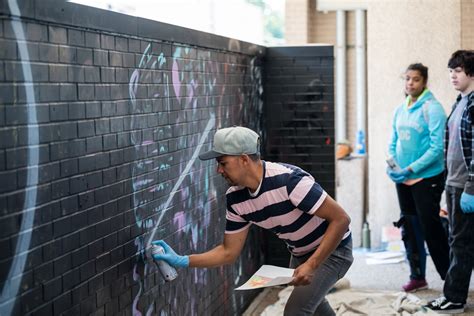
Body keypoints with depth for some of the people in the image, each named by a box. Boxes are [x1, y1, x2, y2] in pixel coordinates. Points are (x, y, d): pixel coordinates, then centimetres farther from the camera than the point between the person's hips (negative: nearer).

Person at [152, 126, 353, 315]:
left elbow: (341, 219, -32)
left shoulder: (289, 180, -34)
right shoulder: (235, 199, -12)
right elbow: (229, 252, -3)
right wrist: (182, 261, -14)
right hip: (299, 254, 8)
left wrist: (311, 265, -36)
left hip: (331, 250, -8)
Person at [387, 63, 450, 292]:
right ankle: (417, 276, 23)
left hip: (426, 177, -7)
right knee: (410, 227, 12)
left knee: (430, 226, -4)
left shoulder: (432, 108, -12)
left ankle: (449, 276, 9)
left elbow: (437, 147, -18)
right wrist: (391, 165, -1)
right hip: (402, 179, 7)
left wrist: (411, 169, -20)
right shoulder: (400, 110, 10)